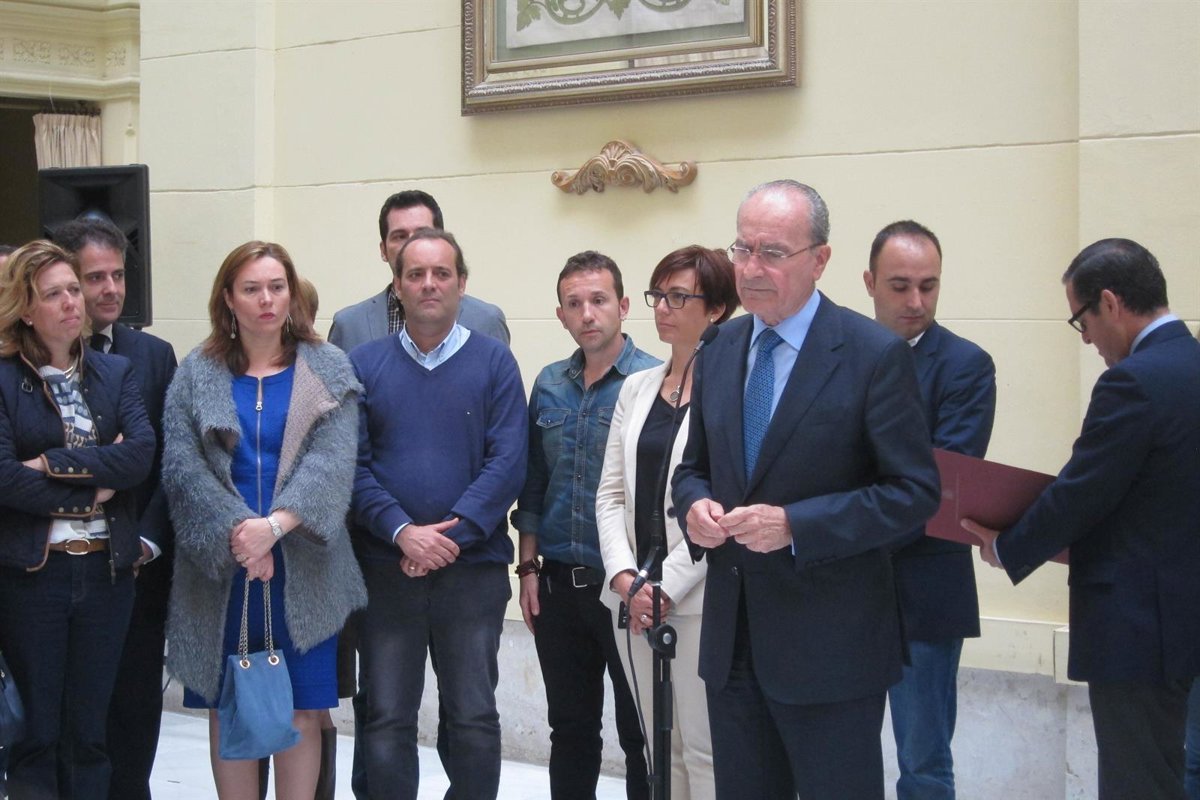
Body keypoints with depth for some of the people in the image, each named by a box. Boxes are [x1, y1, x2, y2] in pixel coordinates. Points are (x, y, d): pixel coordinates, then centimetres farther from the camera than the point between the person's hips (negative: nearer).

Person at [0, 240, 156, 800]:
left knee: (89, 734, 10)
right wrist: (92, 487, -11)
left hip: (107, 570, 3)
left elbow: (142, 453, -7)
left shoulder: (116, 372, 9)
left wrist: (54, 463, -13)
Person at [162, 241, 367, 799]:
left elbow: (331, 462, -8)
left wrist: (273, 526, -21)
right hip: (221, 569, 1)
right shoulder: (196, 374, 6)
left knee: (302, 711, 2)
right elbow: (182, 465, -4)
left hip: (304, 571, -1)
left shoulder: (327, 370, 3)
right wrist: (236, 532, -18)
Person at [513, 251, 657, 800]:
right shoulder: (549, 385, 9)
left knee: (639, 733, 3)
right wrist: (529, 567, 9)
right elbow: (533, 484, 14)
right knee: (570, 730, 13)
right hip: (558, 584, 5)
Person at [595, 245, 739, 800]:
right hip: (635, 597, 6)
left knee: (703, 748, -2)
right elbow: (611, 492, 10)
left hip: (700, 599, -6)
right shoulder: (637, 388, 12)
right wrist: (625, 577, -3)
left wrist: (666, 586, -14)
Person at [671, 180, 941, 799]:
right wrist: (694, 504, -7)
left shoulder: (875, 356, -11)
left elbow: (914, 492, -13)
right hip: (732, 641, 6)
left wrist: (795, 525, -22)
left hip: (829, 648, -6)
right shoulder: (719, 352, 8)